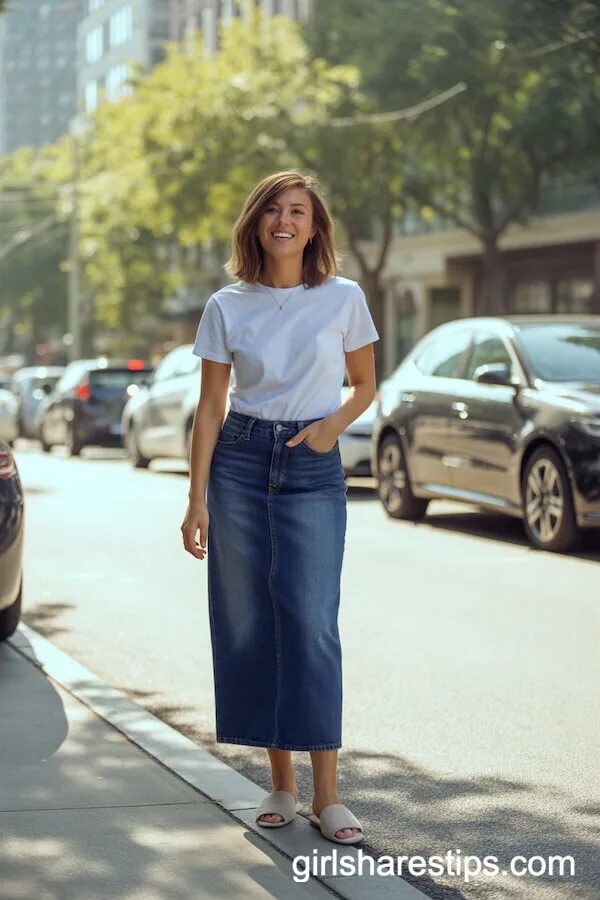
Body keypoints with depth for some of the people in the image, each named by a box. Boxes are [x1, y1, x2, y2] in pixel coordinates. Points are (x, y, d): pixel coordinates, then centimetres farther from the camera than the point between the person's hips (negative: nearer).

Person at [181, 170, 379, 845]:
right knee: (250, 625, 1)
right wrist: (198, 499, -2)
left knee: (310, 624, -10)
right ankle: (281, 784, 12)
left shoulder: (344, 299, 2)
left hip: (313, 468, -1)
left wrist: (334, 424, -8)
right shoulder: (227, 308, 3)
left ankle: (326, 796, -6)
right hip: (240, 463, 2)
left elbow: (365, 384, 12)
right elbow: (210, 408, 4)